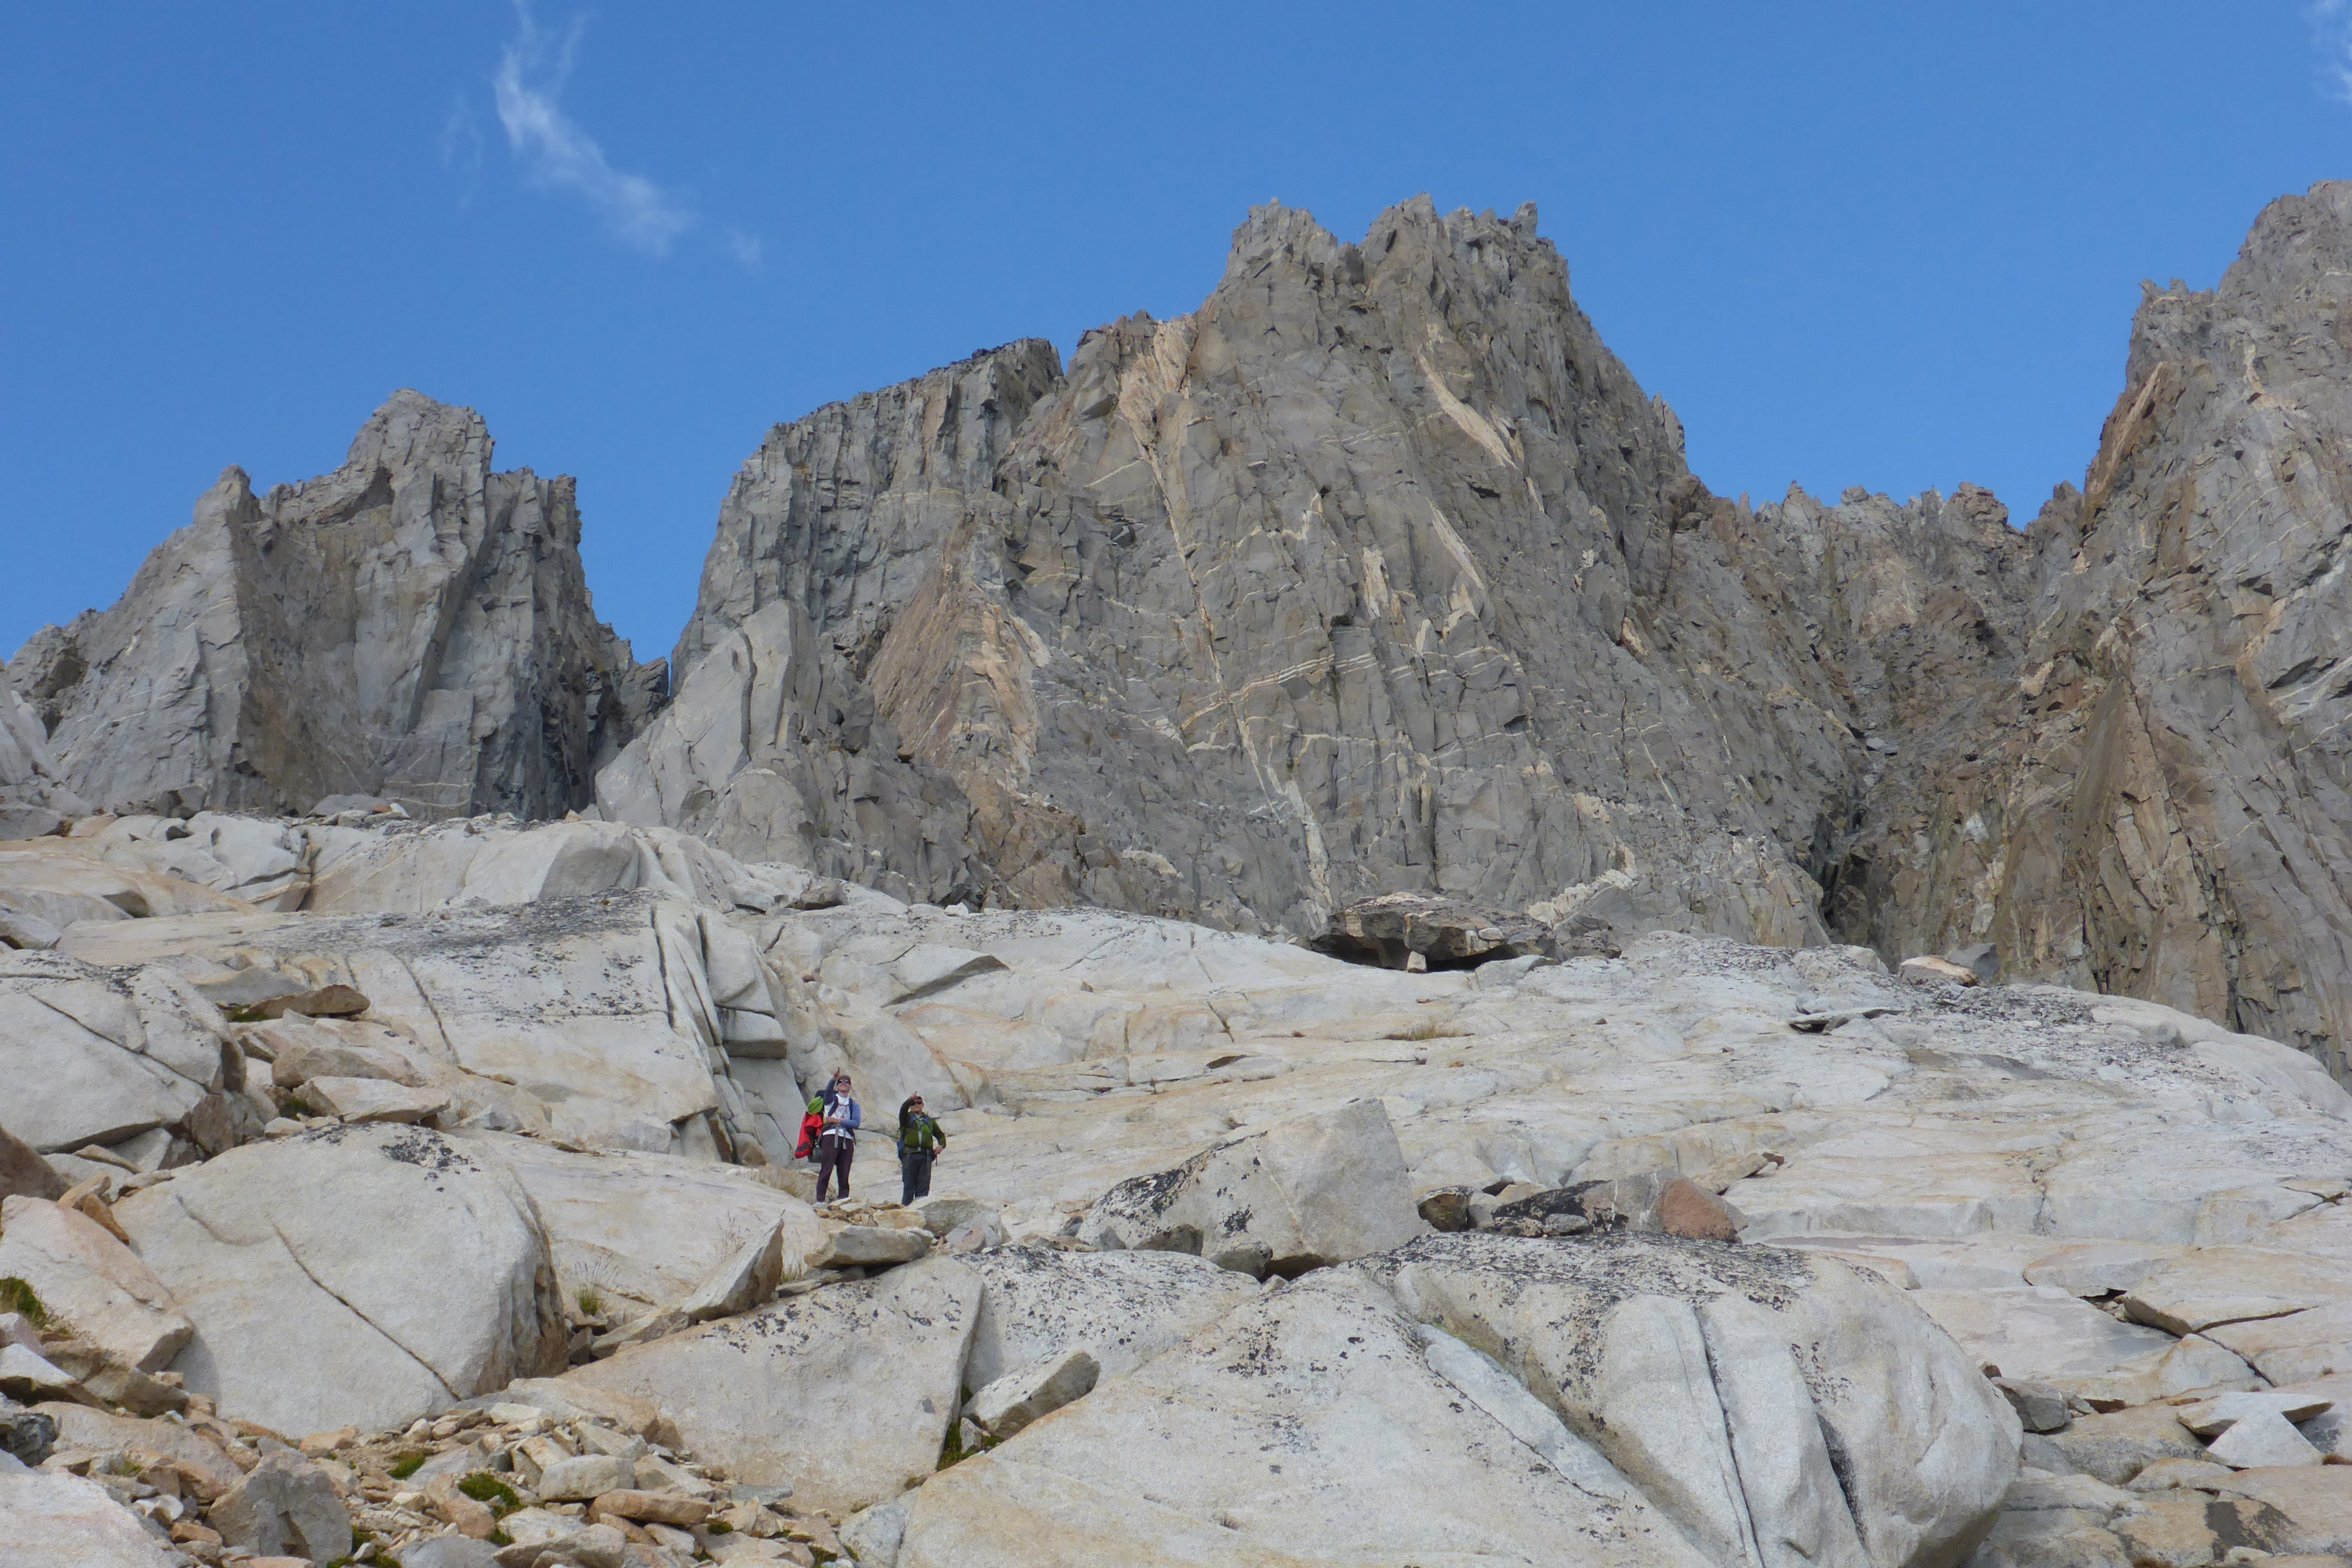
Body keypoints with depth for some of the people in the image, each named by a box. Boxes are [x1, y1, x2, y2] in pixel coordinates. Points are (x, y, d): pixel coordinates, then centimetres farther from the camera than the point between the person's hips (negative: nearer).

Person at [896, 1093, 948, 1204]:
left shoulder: (929, 1121, 24)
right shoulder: (906, 1119, 14)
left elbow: (940, 1135, 26)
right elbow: (903, 1110, -9)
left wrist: (942, 1145, 4)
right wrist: (909, 1100, -29)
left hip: (926, 1156, 3)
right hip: (909, 1155, -3)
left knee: (924, 1185, -3)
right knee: (909, 1185, -7)